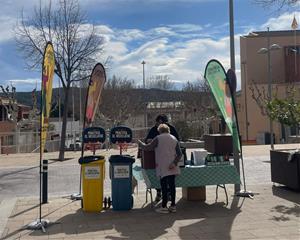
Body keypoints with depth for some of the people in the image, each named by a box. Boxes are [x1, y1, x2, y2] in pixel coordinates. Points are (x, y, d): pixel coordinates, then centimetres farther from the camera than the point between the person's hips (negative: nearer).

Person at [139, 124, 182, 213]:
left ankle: (164, 206, 2)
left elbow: (147, 147, -3)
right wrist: (174, 163, -2)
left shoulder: (158, 138, -3)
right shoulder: (174, 139, 11)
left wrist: (140, 143, 13)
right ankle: (173, 205, 14)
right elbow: (179, 153, 4)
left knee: (164, 186, -1)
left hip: (162, 167, -5)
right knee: (172, 185, 9)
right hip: (171, 167, 5)